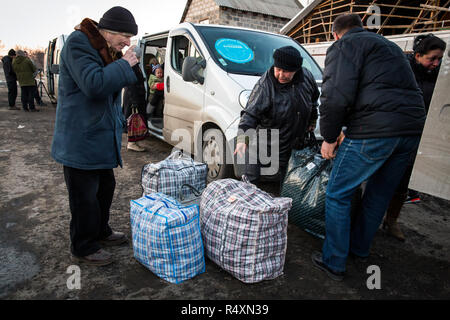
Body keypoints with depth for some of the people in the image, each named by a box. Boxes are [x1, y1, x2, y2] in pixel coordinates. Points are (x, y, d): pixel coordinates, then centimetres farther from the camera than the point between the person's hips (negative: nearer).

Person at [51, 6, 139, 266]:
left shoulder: (107, 50, 14)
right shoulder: (78, 44, -14)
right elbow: (93, 84, -29)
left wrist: (119, 123, 16)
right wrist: (124, 65, -18)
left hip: (102, 137, 10)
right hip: (80, 140, -9)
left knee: (106, 186, 19)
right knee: (85, 196, 1)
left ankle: (101, 232, 38)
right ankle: (84, 248, 18)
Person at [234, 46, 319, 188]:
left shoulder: (306, 76, -5)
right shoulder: (264, 86, -22)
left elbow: (314, 97, 16)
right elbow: (250, 114, -27)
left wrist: (312, 120, 24)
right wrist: (242, 138, -42)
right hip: (266, 147, -5)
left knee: (276, 185, 19)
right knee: (254, 181, -1)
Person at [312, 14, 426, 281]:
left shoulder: (344, 46, 3)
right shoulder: (390, 46, 29)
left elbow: (337, 95, -14)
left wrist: (329, 137, -5)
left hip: (373, 130, -8)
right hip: (413, 129, 9)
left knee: (338, 194, 3)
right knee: (380, 194, 21)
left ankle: (334, 262, 12)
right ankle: (360, 248, 39)